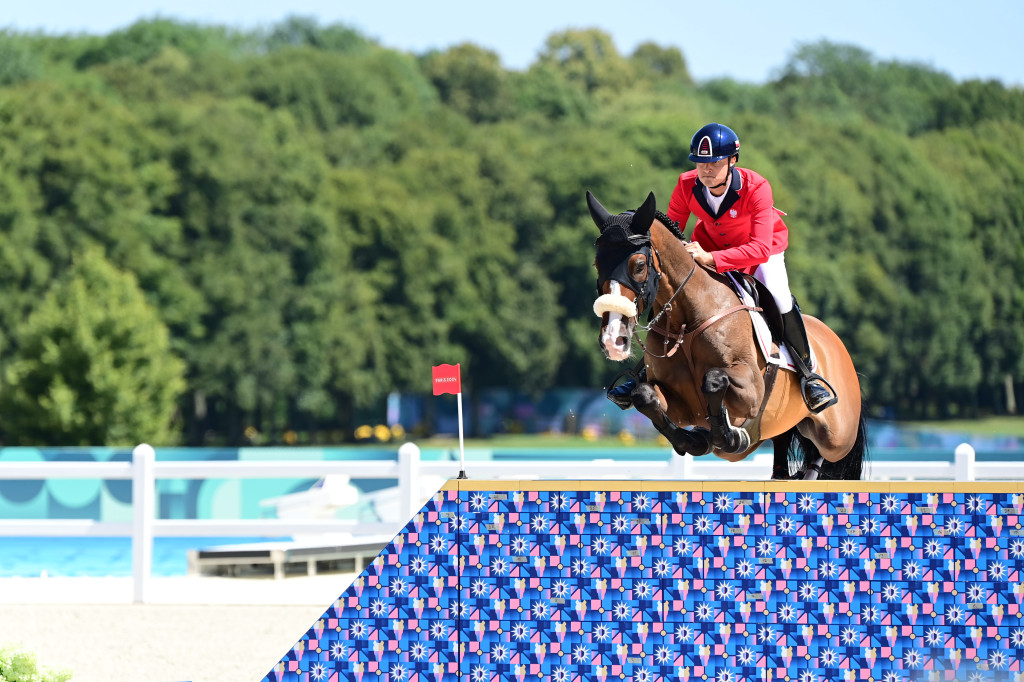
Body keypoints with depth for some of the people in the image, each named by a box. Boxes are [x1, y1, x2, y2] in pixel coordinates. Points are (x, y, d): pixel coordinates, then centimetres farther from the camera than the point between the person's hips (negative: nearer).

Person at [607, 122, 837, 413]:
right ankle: (650, 372, 11)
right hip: (710, 246, 4)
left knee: (778, 296, -28)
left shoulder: (756, 188, -35)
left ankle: (807, 371, -9)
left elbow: (760, 248, -42)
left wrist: (711, 259, -52)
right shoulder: (687, 185, -24)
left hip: (761, 251, -4)